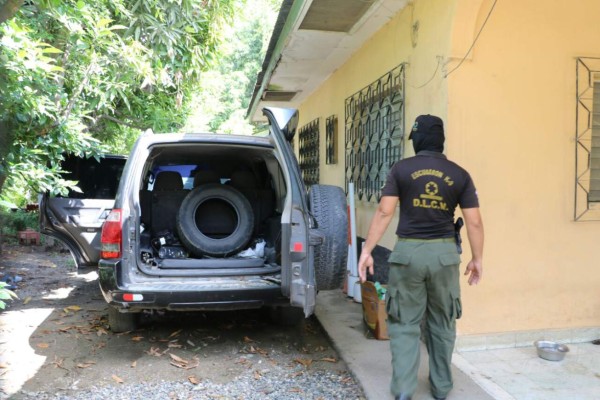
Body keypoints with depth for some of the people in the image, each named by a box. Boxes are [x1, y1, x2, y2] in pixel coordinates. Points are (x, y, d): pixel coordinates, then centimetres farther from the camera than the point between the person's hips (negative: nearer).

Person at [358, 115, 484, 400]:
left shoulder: (401, 169, -2)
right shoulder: (459, 174, 3)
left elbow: (384, 213, -8)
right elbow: (474, 222, 2)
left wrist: (366, 250, -4)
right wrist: (477, 259, 12)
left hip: (408, 251, -2)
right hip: (445, 253, 2)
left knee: (404, 324, 7)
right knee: (442, 324, 16)